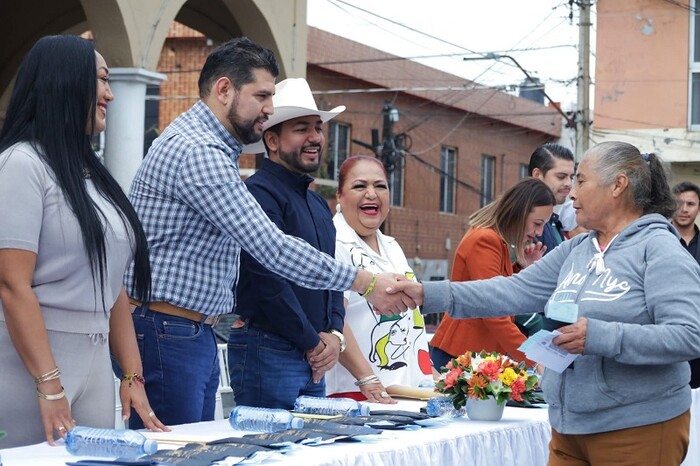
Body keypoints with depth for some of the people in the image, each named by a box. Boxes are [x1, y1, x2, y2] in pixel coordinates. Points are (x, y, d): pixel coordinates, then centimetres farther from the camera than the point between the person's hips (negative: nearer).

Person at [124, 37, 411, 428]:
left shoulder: (211, 148, 17)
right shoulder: (196, 152, -18)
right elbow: (271, 248, -22)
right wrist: (367, 283, -17)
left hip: (199, 333, 11)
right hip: (166, 333, -11)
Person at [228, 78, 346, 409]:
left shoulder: (319, 204, 19)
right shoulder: (260, 193, -13)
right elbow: (270, 279, -19)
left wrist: (334, 335, 3)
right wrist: (314, 342, -11)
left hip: (314, 357, 9)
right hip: (267, 352, -9)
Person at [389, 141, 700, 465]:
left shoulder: (659, 249, -11)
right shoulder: (574, 251, 12)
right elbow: (516, 291, 8)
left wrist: (600, 337, -28)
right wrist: (429, 295, -1)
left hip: (639, 430, -7)